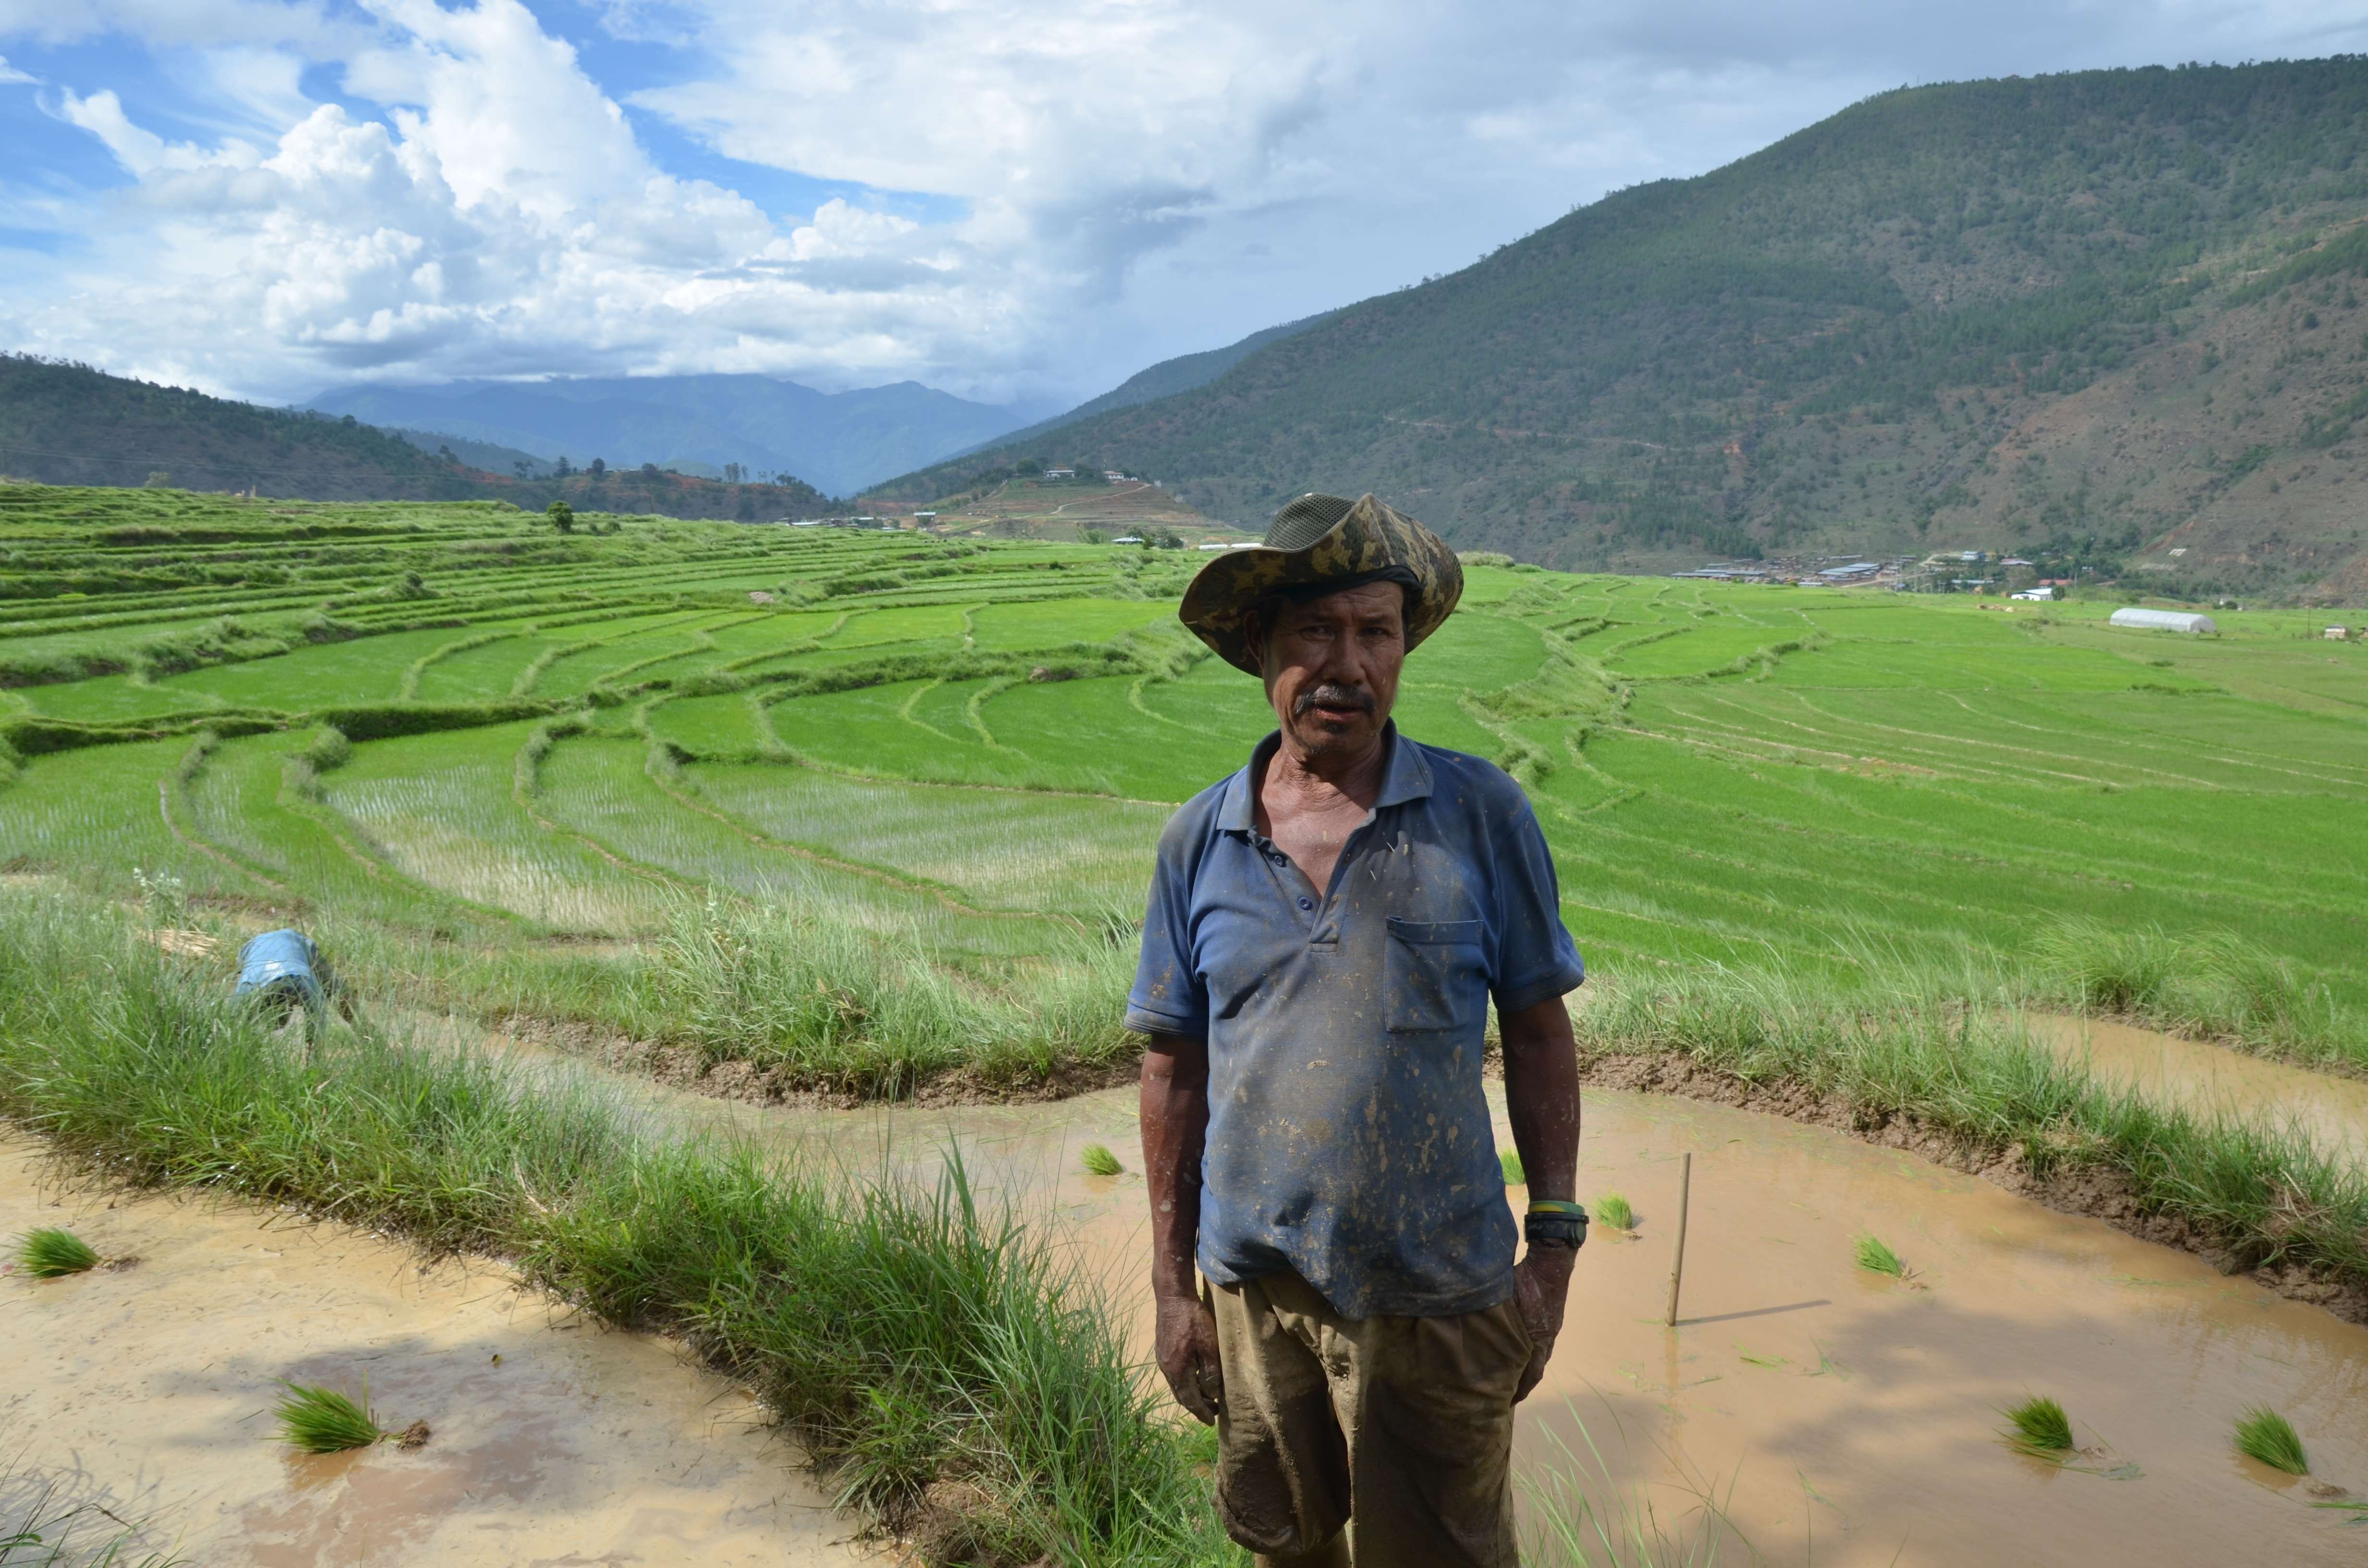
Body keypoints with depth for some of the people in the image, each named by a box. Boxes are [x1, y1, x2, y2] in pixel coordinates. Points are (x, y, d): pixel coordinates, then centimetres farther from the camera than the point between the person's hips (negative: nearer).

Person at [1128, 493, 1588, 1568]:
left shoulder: (1482, 814, -7)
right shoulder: (1199, 842, -2)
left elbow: (1538, 1035, -1)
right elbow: (1175, 1068, 3)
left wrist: (1555, 1244, -2)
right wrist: (1173, 1285, 5)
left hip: (1440, 1297, -2)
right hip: (1257, 1289, 2)